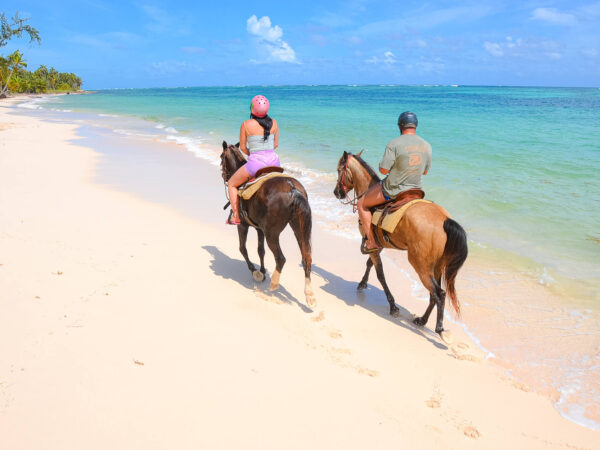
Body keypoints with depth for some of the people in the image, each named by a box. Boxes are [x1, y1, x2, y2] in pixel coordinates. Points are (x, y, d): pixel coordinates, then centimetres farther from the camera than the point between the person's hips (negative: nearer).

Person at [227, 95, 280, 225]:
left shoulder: (246, 124, -4)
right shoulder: (274, 123, 5)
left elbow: (242, 147, 4)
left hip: (255, 163, -4)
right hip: (274, 160, 4)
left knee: (232, 184, 19)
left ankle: (236, 217, 15)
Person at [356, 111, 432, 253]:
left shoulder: (394, 144, -20)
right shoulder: (427, 146, -1)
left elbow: (384, 170, -20)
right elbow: (425, 171, 9)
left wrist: (381, 165, 2)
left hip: (393, 190, -6)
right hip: (416, 189, 6)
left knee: (362, 204, 13)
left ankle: (371, 242, 9)